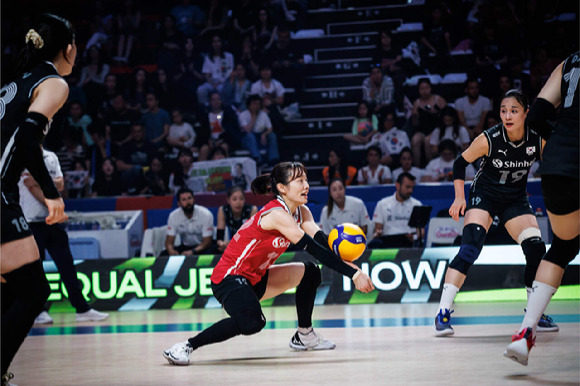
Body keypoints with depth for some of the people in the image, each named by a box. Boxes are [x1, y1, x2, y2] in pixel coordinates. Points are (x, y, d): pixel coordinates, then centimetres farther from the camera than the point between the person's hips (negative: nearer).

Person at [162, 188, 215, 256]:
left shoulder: (206, 214, -18)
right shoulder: (173, 216, -8)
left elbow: (207, 242, -18)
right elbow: (169, 242, -7)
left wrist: (192, 252, -36)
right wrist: (171, 250, -33)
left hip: (202, 248, -3)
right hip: (185, 246, 3)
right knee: (164, 255, -22)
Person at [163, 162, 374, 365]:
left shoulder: (301, 213, 5)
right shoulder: (276, 214, -23)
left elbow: (322, 240, -9)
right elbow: (314, 249, -27)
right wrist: (353, 274, -27)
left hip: (255, 278, 10)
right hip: (229, 278, -10)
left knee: (309, 272, 13)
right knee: (252, 322, -35)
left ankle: (304, 336, 26)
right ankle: (186, 346, -24)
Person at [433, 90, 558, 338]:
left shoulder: (539, 140, -15)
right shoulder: (488, 139, -22)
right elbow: (460, 163, -7)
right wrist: (459, 198, -13)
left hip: (515, 200, 4)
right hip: (484, 194, -3)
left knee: (536, 249, -10)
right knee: (470, 247, -24)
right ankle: (443, 313, -25)